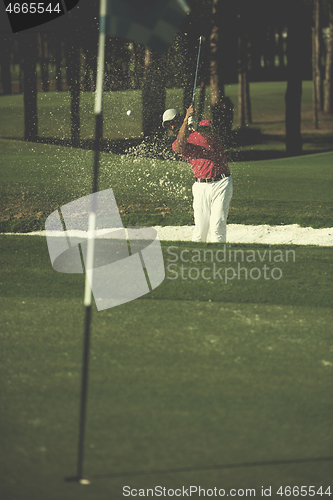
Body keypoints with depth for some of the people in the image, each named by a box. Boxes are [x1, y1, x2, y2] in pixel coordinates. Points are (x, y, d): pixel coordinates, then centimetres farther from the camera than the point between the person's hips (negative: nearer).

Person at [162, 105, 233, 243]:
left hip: (221, 183, -2)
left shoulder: (204, 124, 8)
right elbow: (180, 147, -16)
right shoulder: (177, 144, 10)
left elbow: (208, 133, -17)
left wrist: (197, 128, -40)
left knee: (217, 224, -12)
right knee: (200, 227, -6)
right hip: (201, 186, 2)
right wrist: (186, 121, -27)